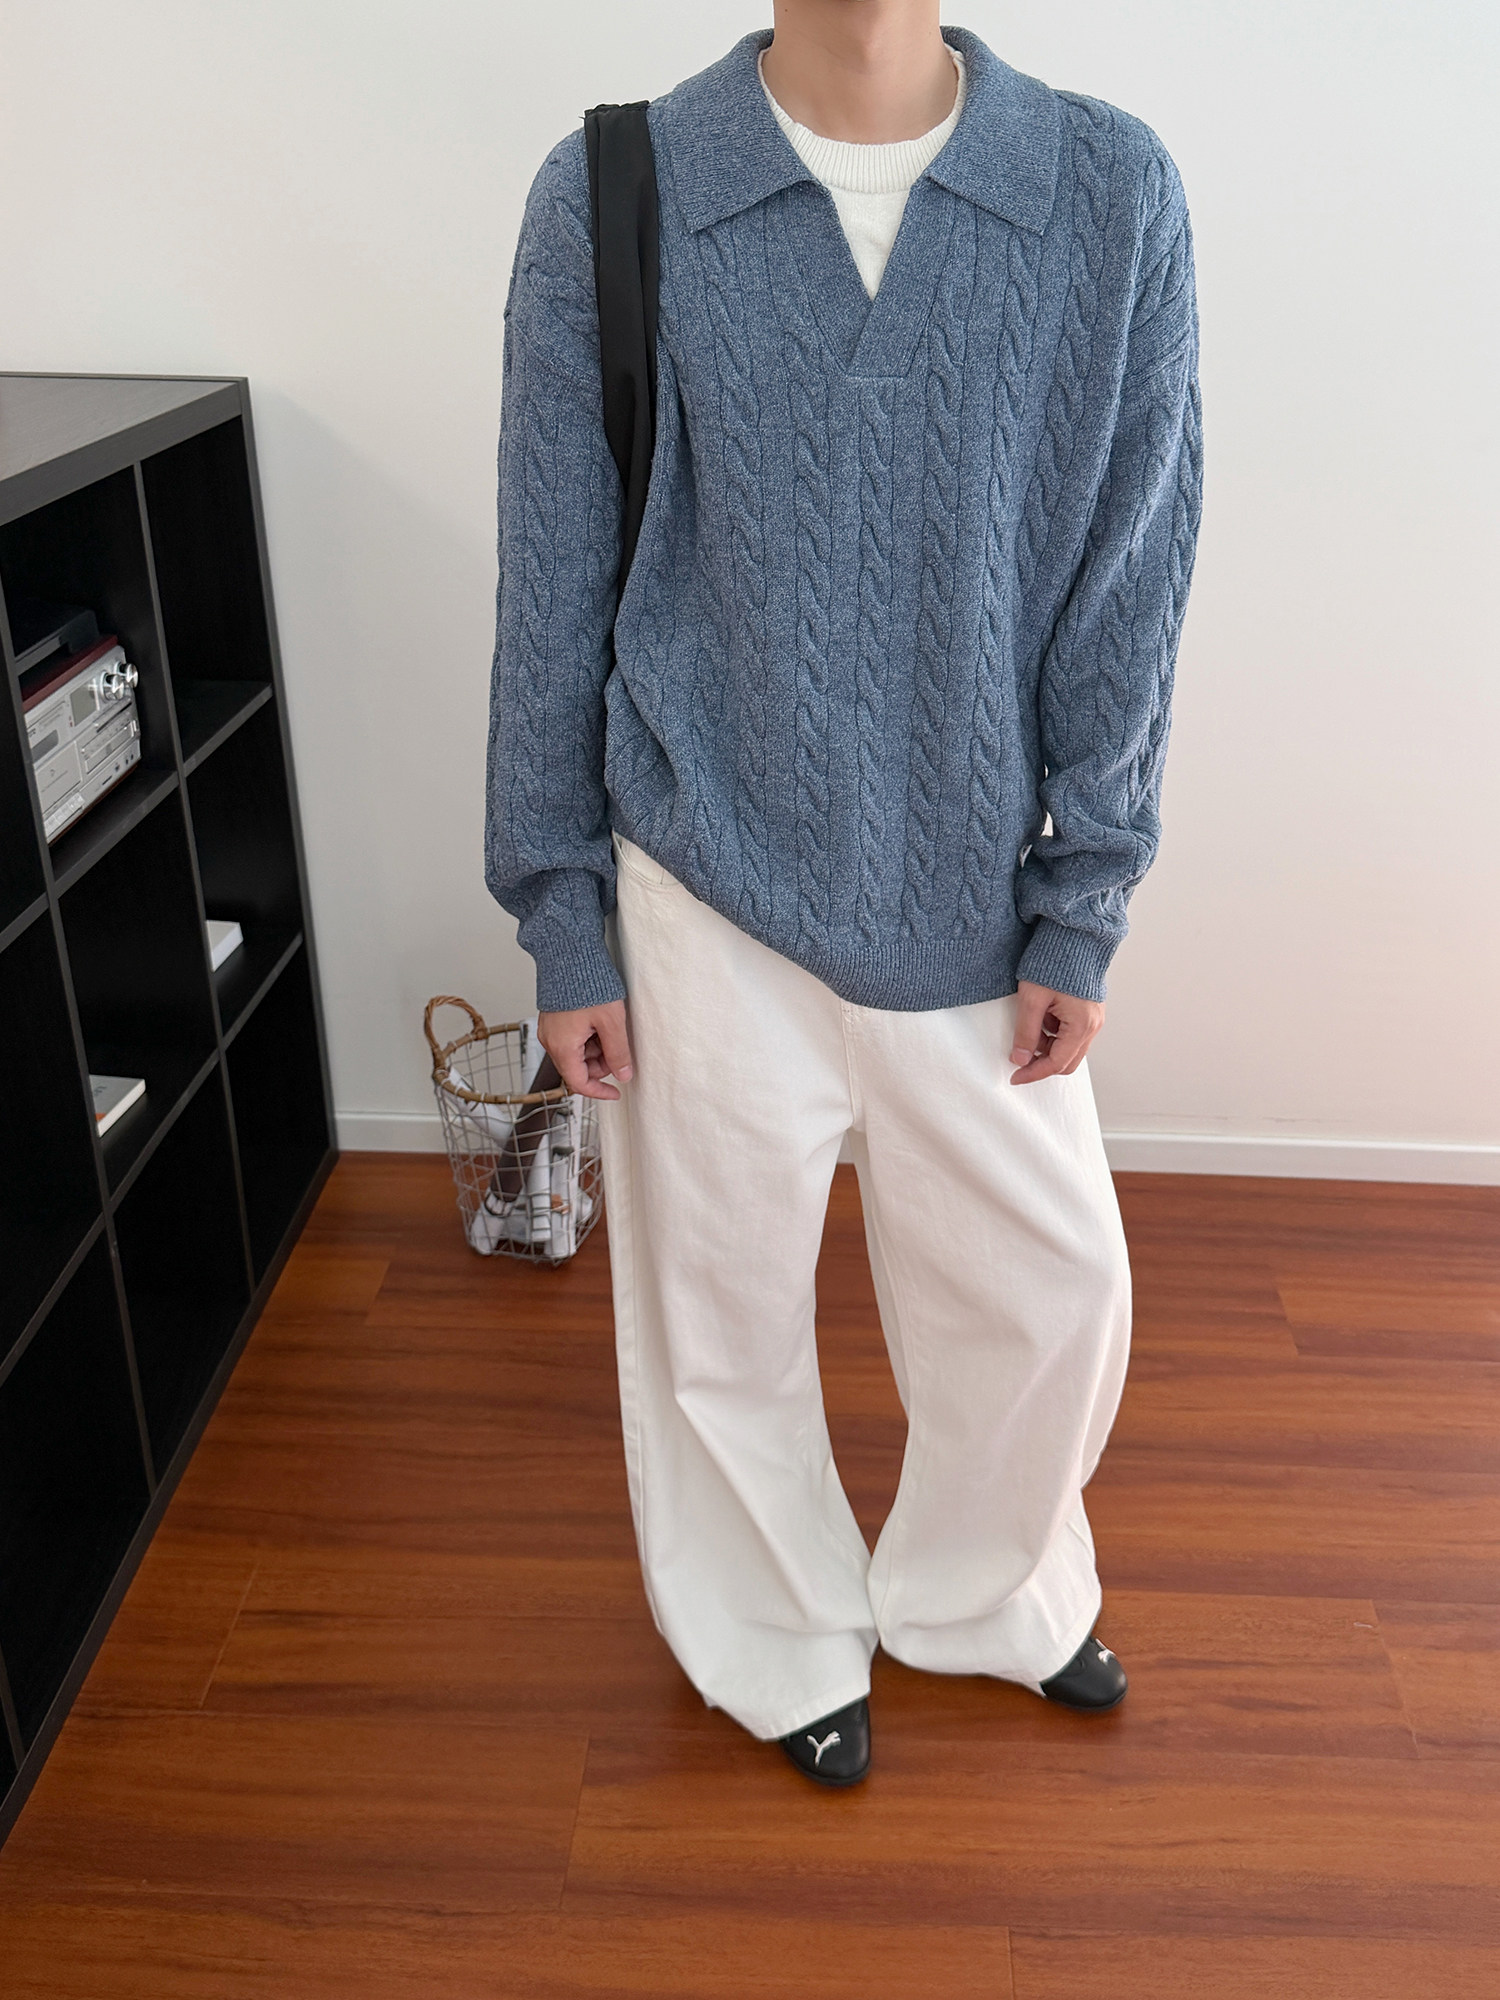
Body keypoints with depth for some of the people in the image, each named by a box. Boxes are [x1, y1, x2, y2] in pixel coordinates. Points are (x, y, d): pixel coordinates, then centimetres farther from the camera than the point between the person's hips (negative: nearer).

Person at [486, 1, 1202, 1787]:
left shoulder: (1112, 195, -5)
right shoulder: (608, 201, -7)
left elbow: (1130, 586, -1)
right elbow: (555, 596, -2)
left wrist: (1082, 914, -2)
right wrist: (564, 925, 0)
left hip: (978, 898, 2)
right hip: (714, 896, -1)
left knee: (1054, 1287, 16)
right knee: (719, 1315, 15)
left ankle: (984, 1598, 48)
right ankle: (785, 1644, 45)